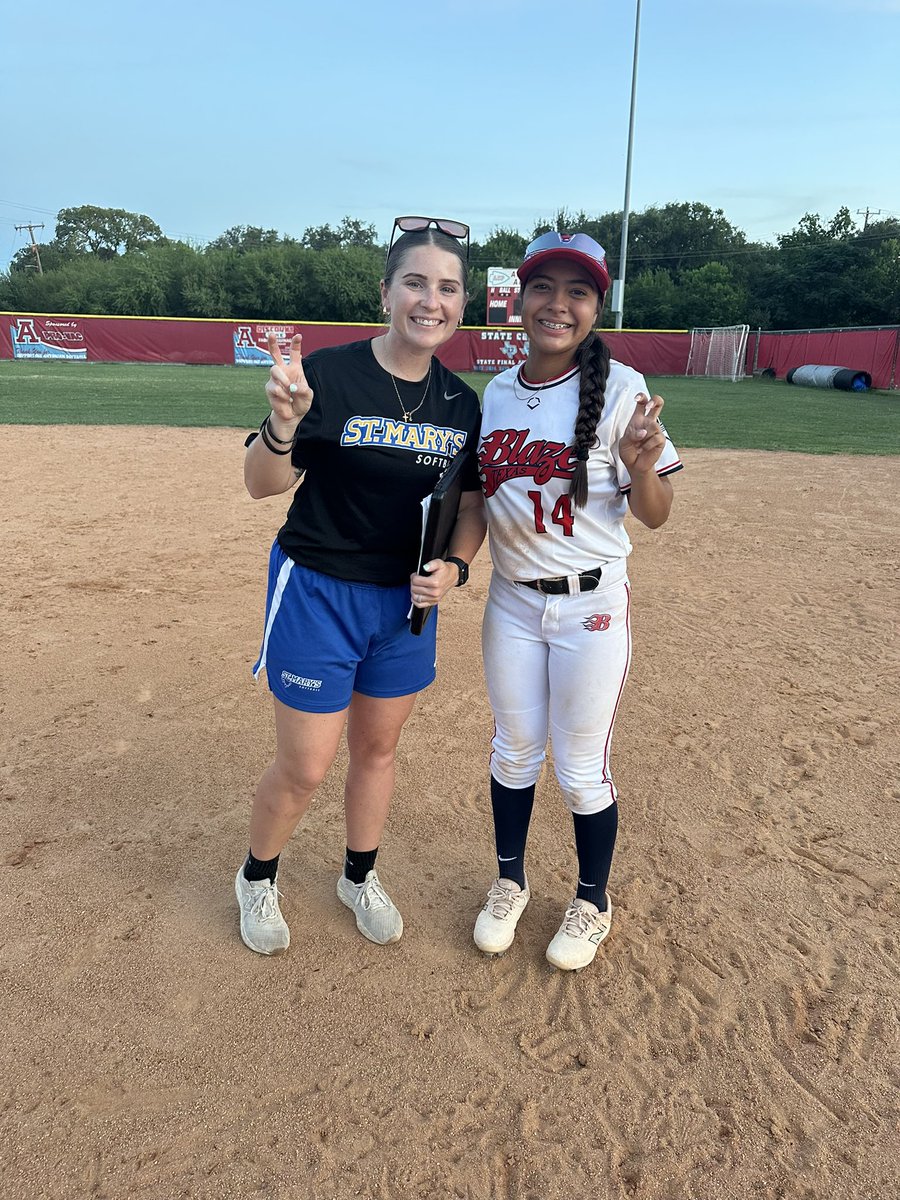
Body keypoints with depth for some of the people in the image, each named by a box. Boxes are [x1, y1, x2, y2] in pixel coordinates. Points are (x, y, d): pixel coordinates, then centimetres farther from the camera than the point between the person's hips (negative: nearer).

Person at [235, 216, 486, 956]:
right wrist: (283, 423, -36)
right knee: (304, 769, 3)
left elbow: (471, 501, 10)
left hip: (407, 602, 5)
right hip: (317, 593, -4)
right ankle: (257, 879, 34)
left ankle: (359, 877, 42)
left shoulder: (461, 402, 1)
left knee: (378, 749, 18)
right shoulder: (329, 374, -15)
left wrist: (455, 567, -8)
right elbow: (263, 484, -15)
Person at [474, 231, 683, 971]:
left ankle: (593, 901, 33)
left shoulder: (620, 390, -12)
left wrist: (643, 468, -30)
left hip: (591, 607, -4)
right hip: (511, 601, 4)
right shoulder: (497, 392, 2)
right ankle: (510, 882, 40)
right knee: (513, 751, 17)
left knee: (581, 769, 7)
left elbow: (655, 516, -11)